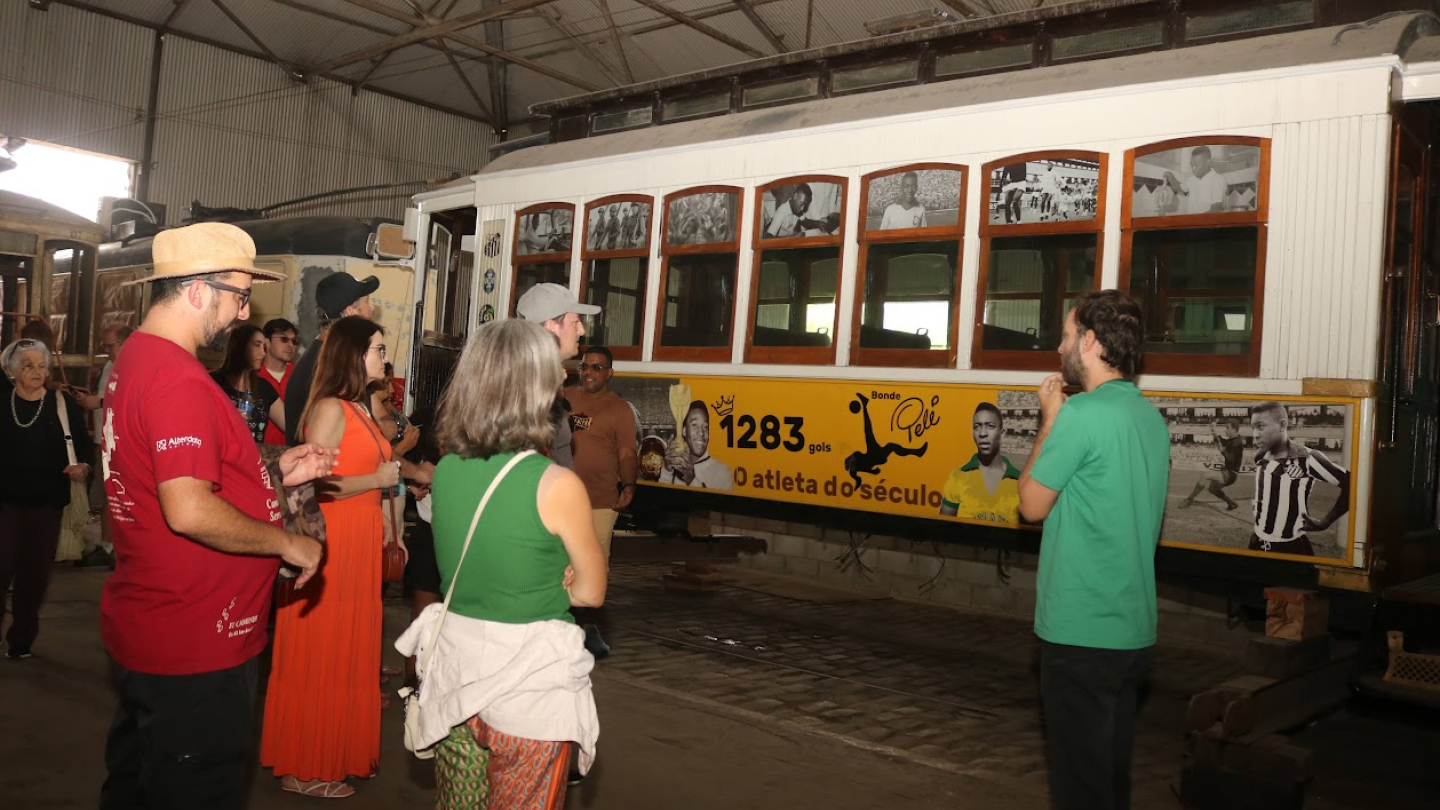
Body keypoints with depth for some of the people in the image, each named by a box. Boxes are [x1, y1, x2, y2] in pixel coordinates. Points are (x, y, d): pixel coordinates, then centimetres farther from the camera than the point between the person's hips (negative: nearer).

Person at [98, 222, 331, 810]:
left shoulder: (135, 359, 10)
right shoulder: (178, 380, -23)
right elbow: (189, 512, -31)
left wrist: (274, 473, 8)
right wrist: (289, 543, -18)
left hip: (142, 629, 10)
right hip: (193, 650, -10)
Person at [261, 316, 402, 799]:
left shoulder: (360, 407, 13)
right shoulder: (330, 408, -15)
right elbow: (315, 484, -24)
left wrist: (385, 530, 13)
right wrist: (379, 479, -14)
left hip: (359, 544, 9)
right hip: (329, 546, -9)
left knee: (350, 651, 16)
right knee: (319, 655, 1)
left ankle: (342, 752, 28)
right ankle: (304, 768, 13)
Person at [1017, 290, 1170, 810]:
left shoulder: (1082, 413, -18)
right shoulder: (1153, 419, 9)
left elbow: (1033, 505, -9)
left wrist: (1050, 419, -1)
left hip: (1079, 629, -8)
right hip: (1133, 628, 8)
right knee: (1112, 767, 19)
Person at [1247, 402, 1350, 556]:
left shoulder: (1307, 459, -17)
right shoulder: (1260, 458, 2)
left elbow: (1352, 485, -14)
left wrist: (1326, 521, -9)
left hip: (1292, 548, -5)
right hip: (1258, 544, 5)